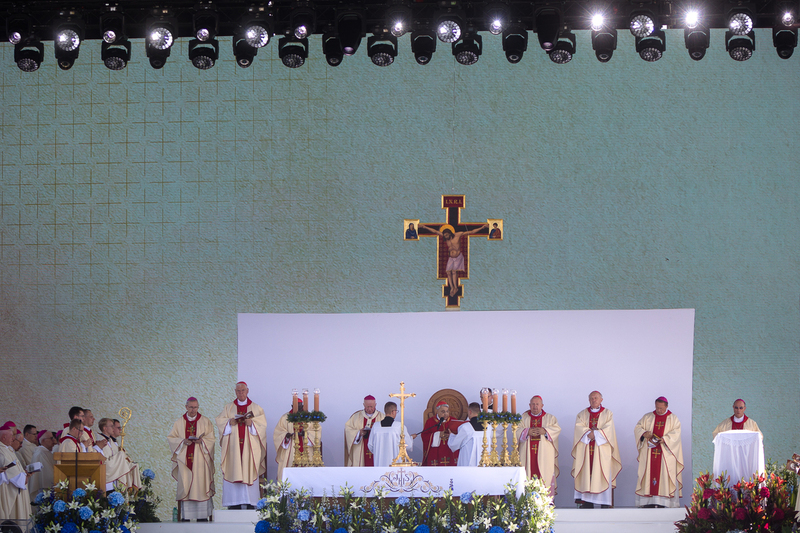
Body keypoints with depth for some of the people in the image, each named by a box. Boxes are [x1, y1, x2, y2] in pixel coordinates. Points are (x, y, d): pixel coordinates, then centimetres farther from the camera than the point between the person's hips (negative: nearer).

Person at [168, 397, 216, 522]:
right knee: (184, 485, -3)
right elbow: (171, 438, 7)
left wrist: (201, 441, -15)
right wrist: (183, 441, -11)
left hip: (200, 459, -1)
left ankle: (202, 516, -5)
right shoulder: (179, 422, 11)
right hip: (184, 459, 1)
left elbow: (211, 438, 4)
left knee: (200, 485, -6)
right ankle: (185, 515, -2)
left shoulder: (205, 422, 8)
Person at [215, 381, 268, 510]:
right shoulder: (229, 407, 14)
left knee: (249, 473, -7)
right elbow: (220, 421, 7)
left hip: (249, 445, -1)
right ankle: (234, 502, -8)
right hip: (233, 445, 1)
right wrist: (230, 422, -11)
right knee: (233, 472, -7)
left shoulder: (255, 408, 11)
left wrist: (251, 423, -14)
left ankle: (250, 502, -7)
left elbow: (262, 423, 3)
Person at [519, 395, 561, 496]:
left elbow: (557, 429, -1)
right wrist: (527, 432, -15)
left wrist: (545, 431, -17)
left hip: (544, 453, -1)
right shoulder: (523, 417, 14)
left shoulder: (550, 418, 12)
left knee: (545, 474, -8)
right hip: (528, 453, 1)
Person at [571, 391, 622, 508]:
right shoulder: (582, 414, 16)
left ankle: (605, 503, -11)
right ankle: (587, 502, -7)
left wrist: (595, 434, -14)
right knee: (586, 474, -6)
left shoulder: (608, 414, 10)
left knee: (603, 475, -9)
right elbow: (578, 427, 0)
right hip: (585, 449, 2)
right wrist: (589, 433, -15)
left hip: (602, 449, -2)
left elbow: (608, 429, -4)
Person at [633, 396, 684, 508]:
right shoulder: (648, 417, 13)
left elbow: (675, 433, -6)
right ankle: (648, 501, -6)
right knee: (649, 474, -4)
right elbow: (637, 428, 8)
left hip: (665, 452, -2)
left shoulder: (673, 418, 6)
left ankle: (662, 502, -10)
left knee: (664, 476, -8)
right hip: (649, 452, 2)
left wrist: (664, 439, -22)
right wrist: (644, 433, -14)